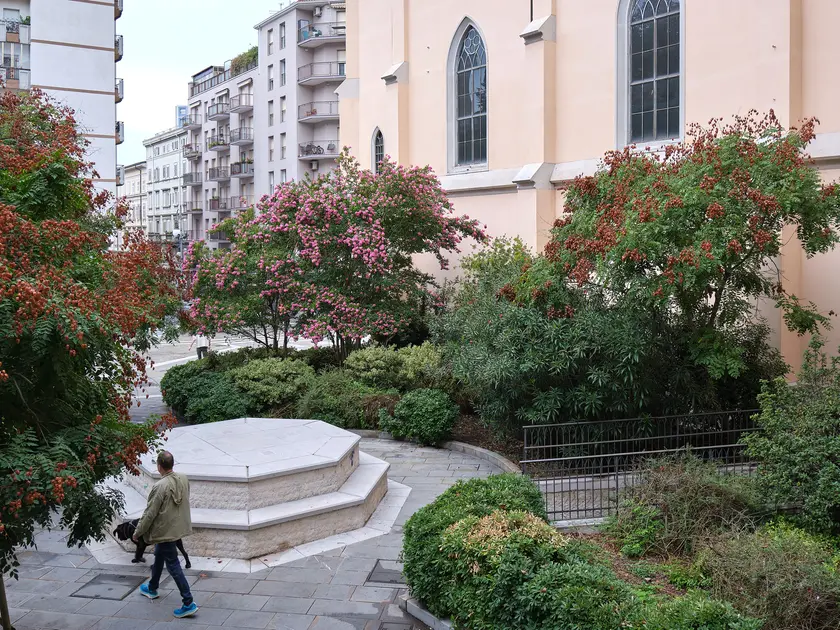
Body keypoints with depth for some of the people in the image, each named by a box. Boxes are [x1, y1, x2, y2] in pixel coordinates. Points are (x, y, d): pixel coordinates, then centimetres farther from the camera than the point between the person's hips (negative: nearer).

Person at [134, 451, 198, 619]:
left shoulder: (160, 487, -26)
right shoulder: (184, 479, -5)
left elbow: (149, 514, -19)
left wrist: (137, 533, -6)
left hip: (165, 531, -8)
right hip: (178, 526, 8)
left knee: (173, 565, -1)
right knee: (159, 557, 28)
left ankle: (189, 603, -1)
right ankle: (152, 589, 48)